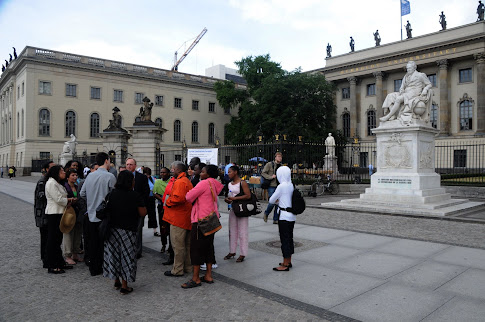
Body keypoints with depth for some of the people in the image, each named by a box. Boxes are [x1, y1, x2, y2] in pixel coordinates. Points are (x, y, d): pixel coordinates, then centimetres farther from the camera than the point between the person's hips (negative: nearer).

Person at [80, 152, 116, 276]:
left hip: (91, 215, 5)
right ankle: (103, 268, 11)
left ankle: (93, 268, 21)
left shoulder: (90, 176, 5)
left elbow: (82, 193, 11)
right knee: (103, 242, 4)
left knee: (92, 242, 12)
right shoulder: (110, 177, -12)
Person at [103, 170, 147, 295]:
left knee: (114, 254, 16)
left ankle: (116, 281, 30)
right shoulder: (135, 196, -13)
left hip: (112, 228, 5)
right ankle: (124, 286, 10)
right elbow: (143, 213, -11)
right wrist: (141, 202, 5)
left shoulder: (112, 194, -1)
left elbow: (107, 210, 7)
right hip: (128, 230, -4)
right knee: (126, 256, 5)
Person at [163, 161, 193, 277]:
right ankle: (188, 267, 26)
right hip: (186, 217, 10)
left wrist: (168, 202, -13)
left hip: (178, 218, -10)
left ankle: (177, 270, 7)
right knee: (186, 244, 16)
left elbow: (178, 198, -30)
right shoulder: (187, 181, 17)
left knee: (178, 244, -1)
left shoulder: (179, 182, -17)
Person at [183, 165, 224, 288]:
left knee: (196, 248, -2)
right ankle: (208, 275, 20)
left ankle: (195, 279, 4)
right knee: (208, 247, 14)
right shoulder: (214, 185, 13)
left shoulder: (204, 183, -14)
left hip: (201, 220, -9)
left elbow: (189, 197, -12)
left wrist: (188, 193, 7)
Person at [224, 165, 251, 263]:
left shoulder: (242, 183, -11)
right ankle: (232, 251, 25)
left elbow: (248, 195, -19)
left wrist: (234, 198, -20)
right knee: (232, 231, 13)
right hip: (232, 209, 8)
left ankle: (243, 254, 7)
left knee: (242, 232, -1)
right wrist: (227, 199, -1)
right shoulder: (229, 184, 11)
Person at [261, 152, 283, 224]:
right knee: (272, 202, -10)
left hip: (279, 186, 6)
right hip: (272, 186, -6)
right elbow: (263, 173, -6)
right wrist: (271, 177, -16)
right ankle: (266, 214, 18)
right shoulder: (269, 164, -3)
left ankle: (275, 219, 13)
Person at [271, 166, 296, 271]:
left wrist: (276, 201, 10)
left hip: (284, 216, -8)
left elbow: (271, 200, -9)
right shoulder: (292, 185, 6)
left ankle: (285, 265, 7)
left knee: (284, 239, -1)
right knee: (289, 238, 16)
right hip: (292, 215, 8)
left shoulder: (282, 186, -17)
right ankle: (288, 262, 28)